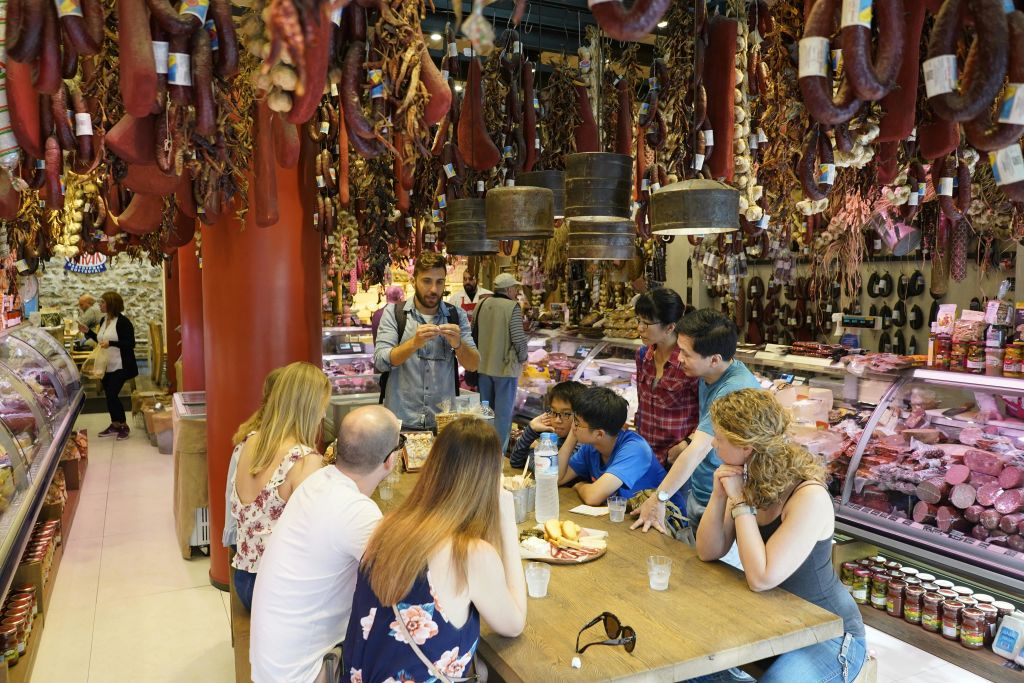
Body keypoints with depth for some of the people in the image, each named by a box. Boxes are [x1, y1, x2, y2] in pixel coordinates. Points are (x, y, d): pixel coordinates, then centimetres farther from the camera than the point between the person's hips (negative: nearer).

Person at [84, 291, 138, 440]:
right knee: (109, 396, 12)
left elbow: (131, 343, -19)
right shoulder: (104, 321, 10)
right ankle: (114, 425, 24)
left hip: (119, 367, -8)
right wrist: (88, 332, 12)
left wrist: (110, 343, -28)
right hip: (105, 366, 8)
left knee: (112, 395, -11)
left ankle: (124, 426, 3)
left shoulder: (123, 322, -15)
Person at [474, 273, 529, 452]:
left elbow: (474, 333, 10)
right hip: (506, 367, -6)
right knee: (503, 412, 4)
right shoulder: (512, 306, -15)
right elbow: (518, 338, -18)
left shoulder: (482, 304, 3)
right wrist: (523, 357, 0)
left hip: (484, 366, 6)